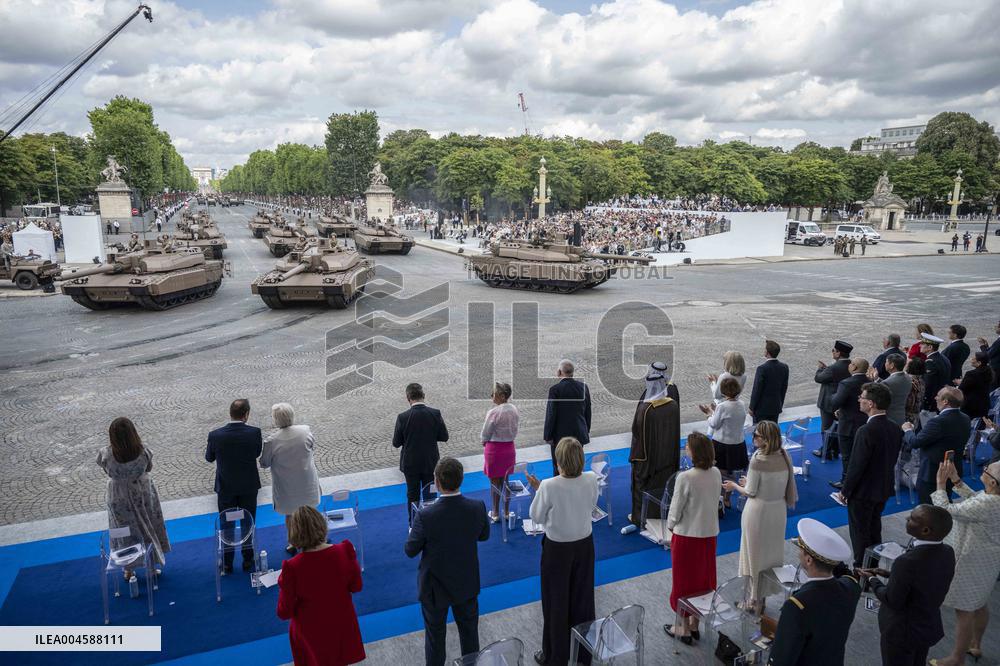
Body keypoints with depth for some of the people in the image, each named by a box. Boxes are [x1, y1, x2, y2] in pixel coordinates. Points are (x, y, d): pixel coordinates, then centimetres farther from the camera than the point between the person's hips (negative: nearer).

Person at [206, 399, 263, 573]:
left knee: (227, 525, 16)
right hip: (249, 487, 0)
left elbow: (209, 458, 1)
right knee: (247, 524, 16)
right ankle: (248, 560, 27)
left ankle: (227, 564, 26)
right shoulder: (254, 433, -19)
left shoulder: (215, 435, -17)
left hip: (225, 488, 0)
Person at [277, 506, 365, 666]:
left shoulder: (293, 567, -29)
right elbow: (356, 587, -4)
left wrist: (283, 584, -2)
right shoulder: (344, 551, -21)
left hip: (313, 636, -2)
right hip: (342, 627, 2)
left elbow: (284, 613, -15)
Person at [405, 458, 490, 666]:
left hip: (435, 587, -3)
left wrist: (414, 530, 2)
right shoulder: (478, 508, -21)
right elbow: (484, 535, -1)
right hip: (467, 583, 3)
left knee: (435, 636, 21)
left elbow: (410, 551, -15)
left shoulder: (425, 516, -31)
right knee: (470, 631, 25)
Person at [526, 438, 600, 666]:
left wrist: (538, 489, -1)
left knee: (556, 603, 15)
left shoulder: (549, 487, -28)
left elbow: (536, 517, -13)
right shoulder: (592, 480, -17)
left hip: (557, 549, -4)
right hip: (584, 545, 4)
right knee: (582, 598, 22)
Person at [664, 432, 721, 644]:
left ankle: (683, 628, 26)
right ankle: (695, 624, 36)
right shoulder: (716, 474, -7)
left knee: (684, 582, 12)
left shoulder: (685, 478, -25)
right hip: (709, 533, 6)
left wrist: (671, 526, 3)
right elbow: (715, 502, 5)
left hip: (687, 535, -6)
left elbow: (676, 509, -16)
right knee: (704, 579, 20)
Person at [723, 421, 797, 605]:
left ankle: (752, 598, 23)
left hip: (758, 511, -5)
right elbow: (776, 484, 4)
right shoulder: (785, 456, -6)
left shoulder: (758, 459, -23)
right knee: (773, 551, 20)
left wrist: (734, 486, 4)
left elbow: (750, 492, -15)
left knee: (754, 555, 10)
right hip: (779, 509, 6)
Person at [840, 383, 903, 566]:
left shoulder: (866, 431, -28)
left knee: (860, 534, 9)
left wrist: (845, 490, -12)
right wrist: (883, 480, 18)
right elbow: (892, 459, 6)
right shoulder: (896, 429, -4)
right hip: (884, 489, 8)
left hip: (863, 491, -8)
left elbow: (856, 465, -24)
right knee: (874, 529, 24)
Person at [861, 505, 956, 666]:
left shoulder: (907, 562, -35)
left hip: (902, 632, -6)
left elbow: (892, 601, -22)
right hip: (930, 627, 7)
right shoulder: (947, 552, -12)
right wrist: (890, 574, 4)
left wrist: (873, 580, -7)